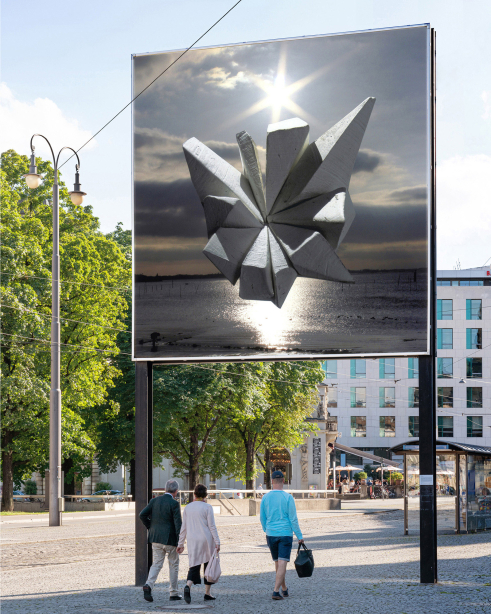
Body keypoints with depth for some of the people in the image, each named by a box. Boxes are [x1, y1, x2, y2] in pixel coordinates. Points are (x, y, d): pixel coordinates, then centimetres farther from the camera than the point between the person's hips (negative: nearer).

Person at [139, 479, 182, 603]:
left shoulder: (154, 501, 4)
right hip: (170, 538, -4)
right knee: (173, 565, 10)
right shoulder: (174, 504, -11)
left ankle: (148, 585, -15)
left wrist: (150, 527, 12)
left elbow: (142, 515, 1)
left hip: (155, 538, 4)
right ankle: (173, 593, 14)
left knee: (157, 564, 9)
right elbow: (178, 523, -14)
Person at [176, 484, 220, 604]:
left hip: (192, 541, 3)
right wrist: (217, 542, -6)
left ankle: (188, 586, -24)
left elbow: (183, 527, 7)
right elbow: (212, 526, -9)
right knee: (208, 566, 11)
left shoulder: (187, 508, 5)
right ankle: (207, 593, 13)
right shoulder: (207, 507, -6)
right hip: (206, 540, -3)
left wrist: (181, 544, 12)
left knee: (194, 566, 4)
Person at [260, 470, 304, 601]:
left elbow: (262, 518, 8)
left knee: (278, 563, 16)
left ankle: (284, 589, 29)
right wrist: (299, 536, -1)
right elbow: (293, 519, -10)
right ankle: (276, 591, -17)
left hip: (271, 535, 4)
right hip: (285, 534, -4)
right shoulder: (288, 497, -10)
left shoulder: (265, 498, 0)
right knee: (282, 563, -6)